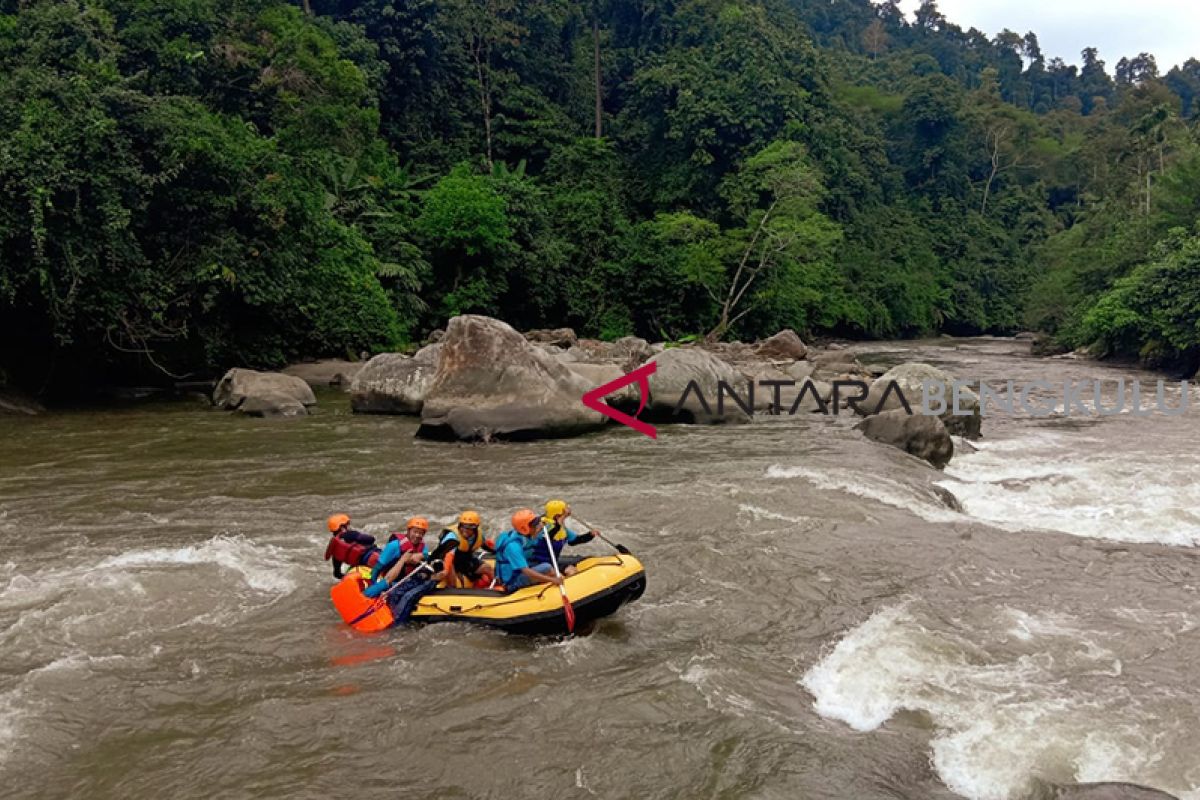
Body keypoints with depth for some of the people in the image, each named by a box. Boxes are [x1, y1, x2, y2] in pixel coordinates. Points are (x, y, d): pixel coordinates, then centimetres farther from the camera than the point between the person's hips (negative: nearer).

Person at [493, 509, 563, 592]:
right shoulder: (513, 546, -28)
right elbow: (526, 571, -34)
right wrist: (551, 579, -37)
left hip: (519, 573, 9)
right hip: (512, 582, -9)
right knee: (546, 567, -20)